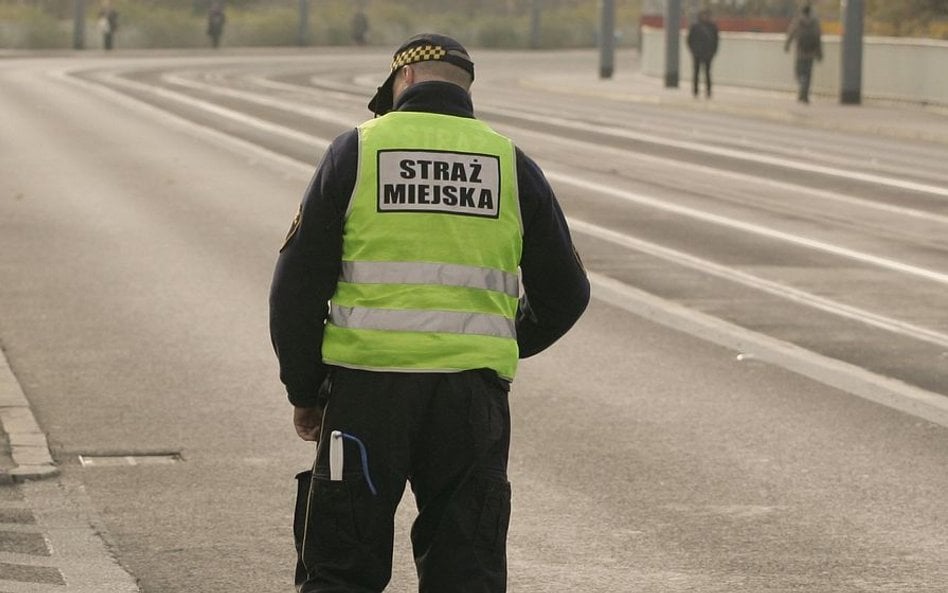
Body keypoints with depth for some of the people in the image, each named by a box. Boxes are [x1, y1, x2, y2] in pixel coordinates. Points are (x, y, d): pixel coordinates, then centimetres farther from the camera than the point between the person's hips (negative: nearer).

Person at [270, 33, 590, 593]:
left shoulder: (357, 150, 3)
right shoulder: (510, 163, 8)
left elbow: (297, 284, 1)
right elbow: (565, 292, 11)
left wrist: (304, 392, 10)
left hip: (366, 385, -1)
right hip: (473, 392, 2)